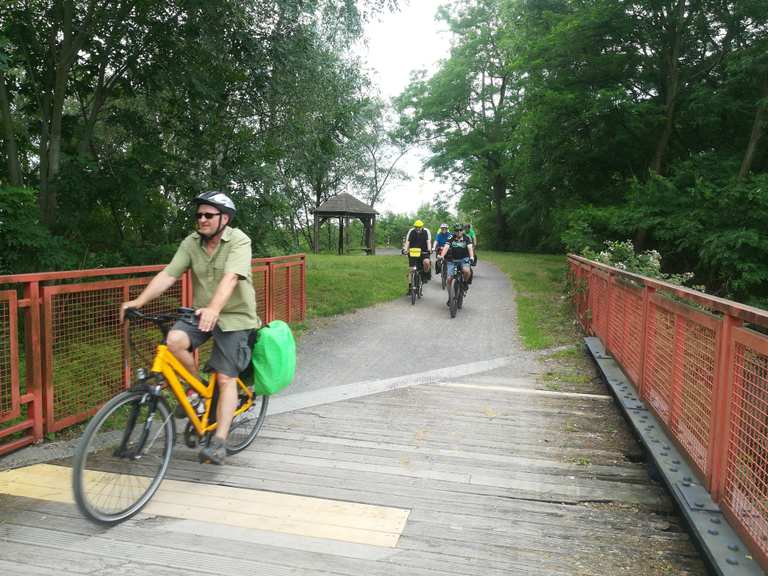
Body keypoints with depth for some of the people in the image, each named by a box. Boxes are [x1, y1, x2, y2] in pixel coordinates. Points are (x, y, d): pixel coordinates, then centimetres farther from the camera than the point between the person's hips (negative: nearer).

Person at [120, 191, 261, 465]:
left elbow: (230, 278, -32)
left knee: (226, 379, -7)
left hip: (233, 316, -4)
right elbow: (167, 275, -9)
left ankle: (219, 442, 0)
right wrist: (138, 301, -22)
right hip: (201, 313, 4)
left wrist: (214, 308, -48)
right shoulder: (191, 243, -2)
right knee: (175, 339, -25)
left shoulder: (238, 241, -16)